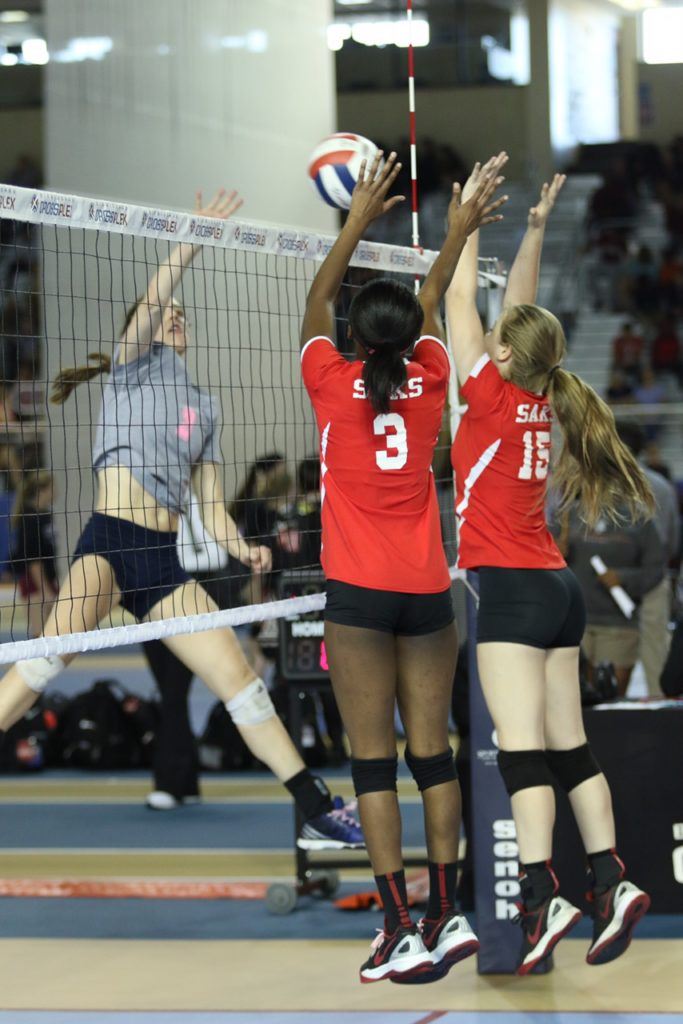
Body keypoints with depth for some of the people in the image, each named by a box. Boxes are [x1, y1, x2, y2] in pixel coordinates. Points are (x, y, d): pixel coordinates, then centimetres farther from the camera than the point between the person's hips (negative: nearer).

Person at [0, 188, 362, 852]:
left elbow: (209, 500, 16)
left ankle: (317, 809, 4)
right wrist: (193, 239, -19)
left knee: (239, 678, 1)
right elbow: (151, 302, -11)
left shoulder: (203, 405, 21)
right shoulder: (134, 364, 9)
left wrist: (239, 548, -2)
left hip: (164, 559, 5)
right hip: (109, 542, -5)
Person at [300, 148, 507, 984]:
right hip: (429, 591, 3)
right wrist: (456, 234, 32)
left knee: (374, 762, -4)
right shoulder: (429, 382, 3)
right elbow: (428, 309, 22)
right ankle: (446, 917, 5)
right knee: (432, 752, 6)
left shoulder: (333, 384, -4)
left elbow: (315, 304, 12)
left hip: (359, 593, -3)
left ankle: (402, 934, -8)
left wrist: (360, 219, 15)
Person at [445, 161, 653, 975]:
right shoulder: (541, 400, 9)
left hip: (512, 588, -8)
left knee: (522, 748, -13)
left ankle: (541, 898, -19)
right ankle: (610, 884, 7)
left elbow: (461, 303, -3)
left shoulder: (491, 397, -9)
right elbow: (520, 310, 20)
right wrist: (535, 228, 23)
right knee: (569, 747, 9)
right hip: (556, 587, 8)